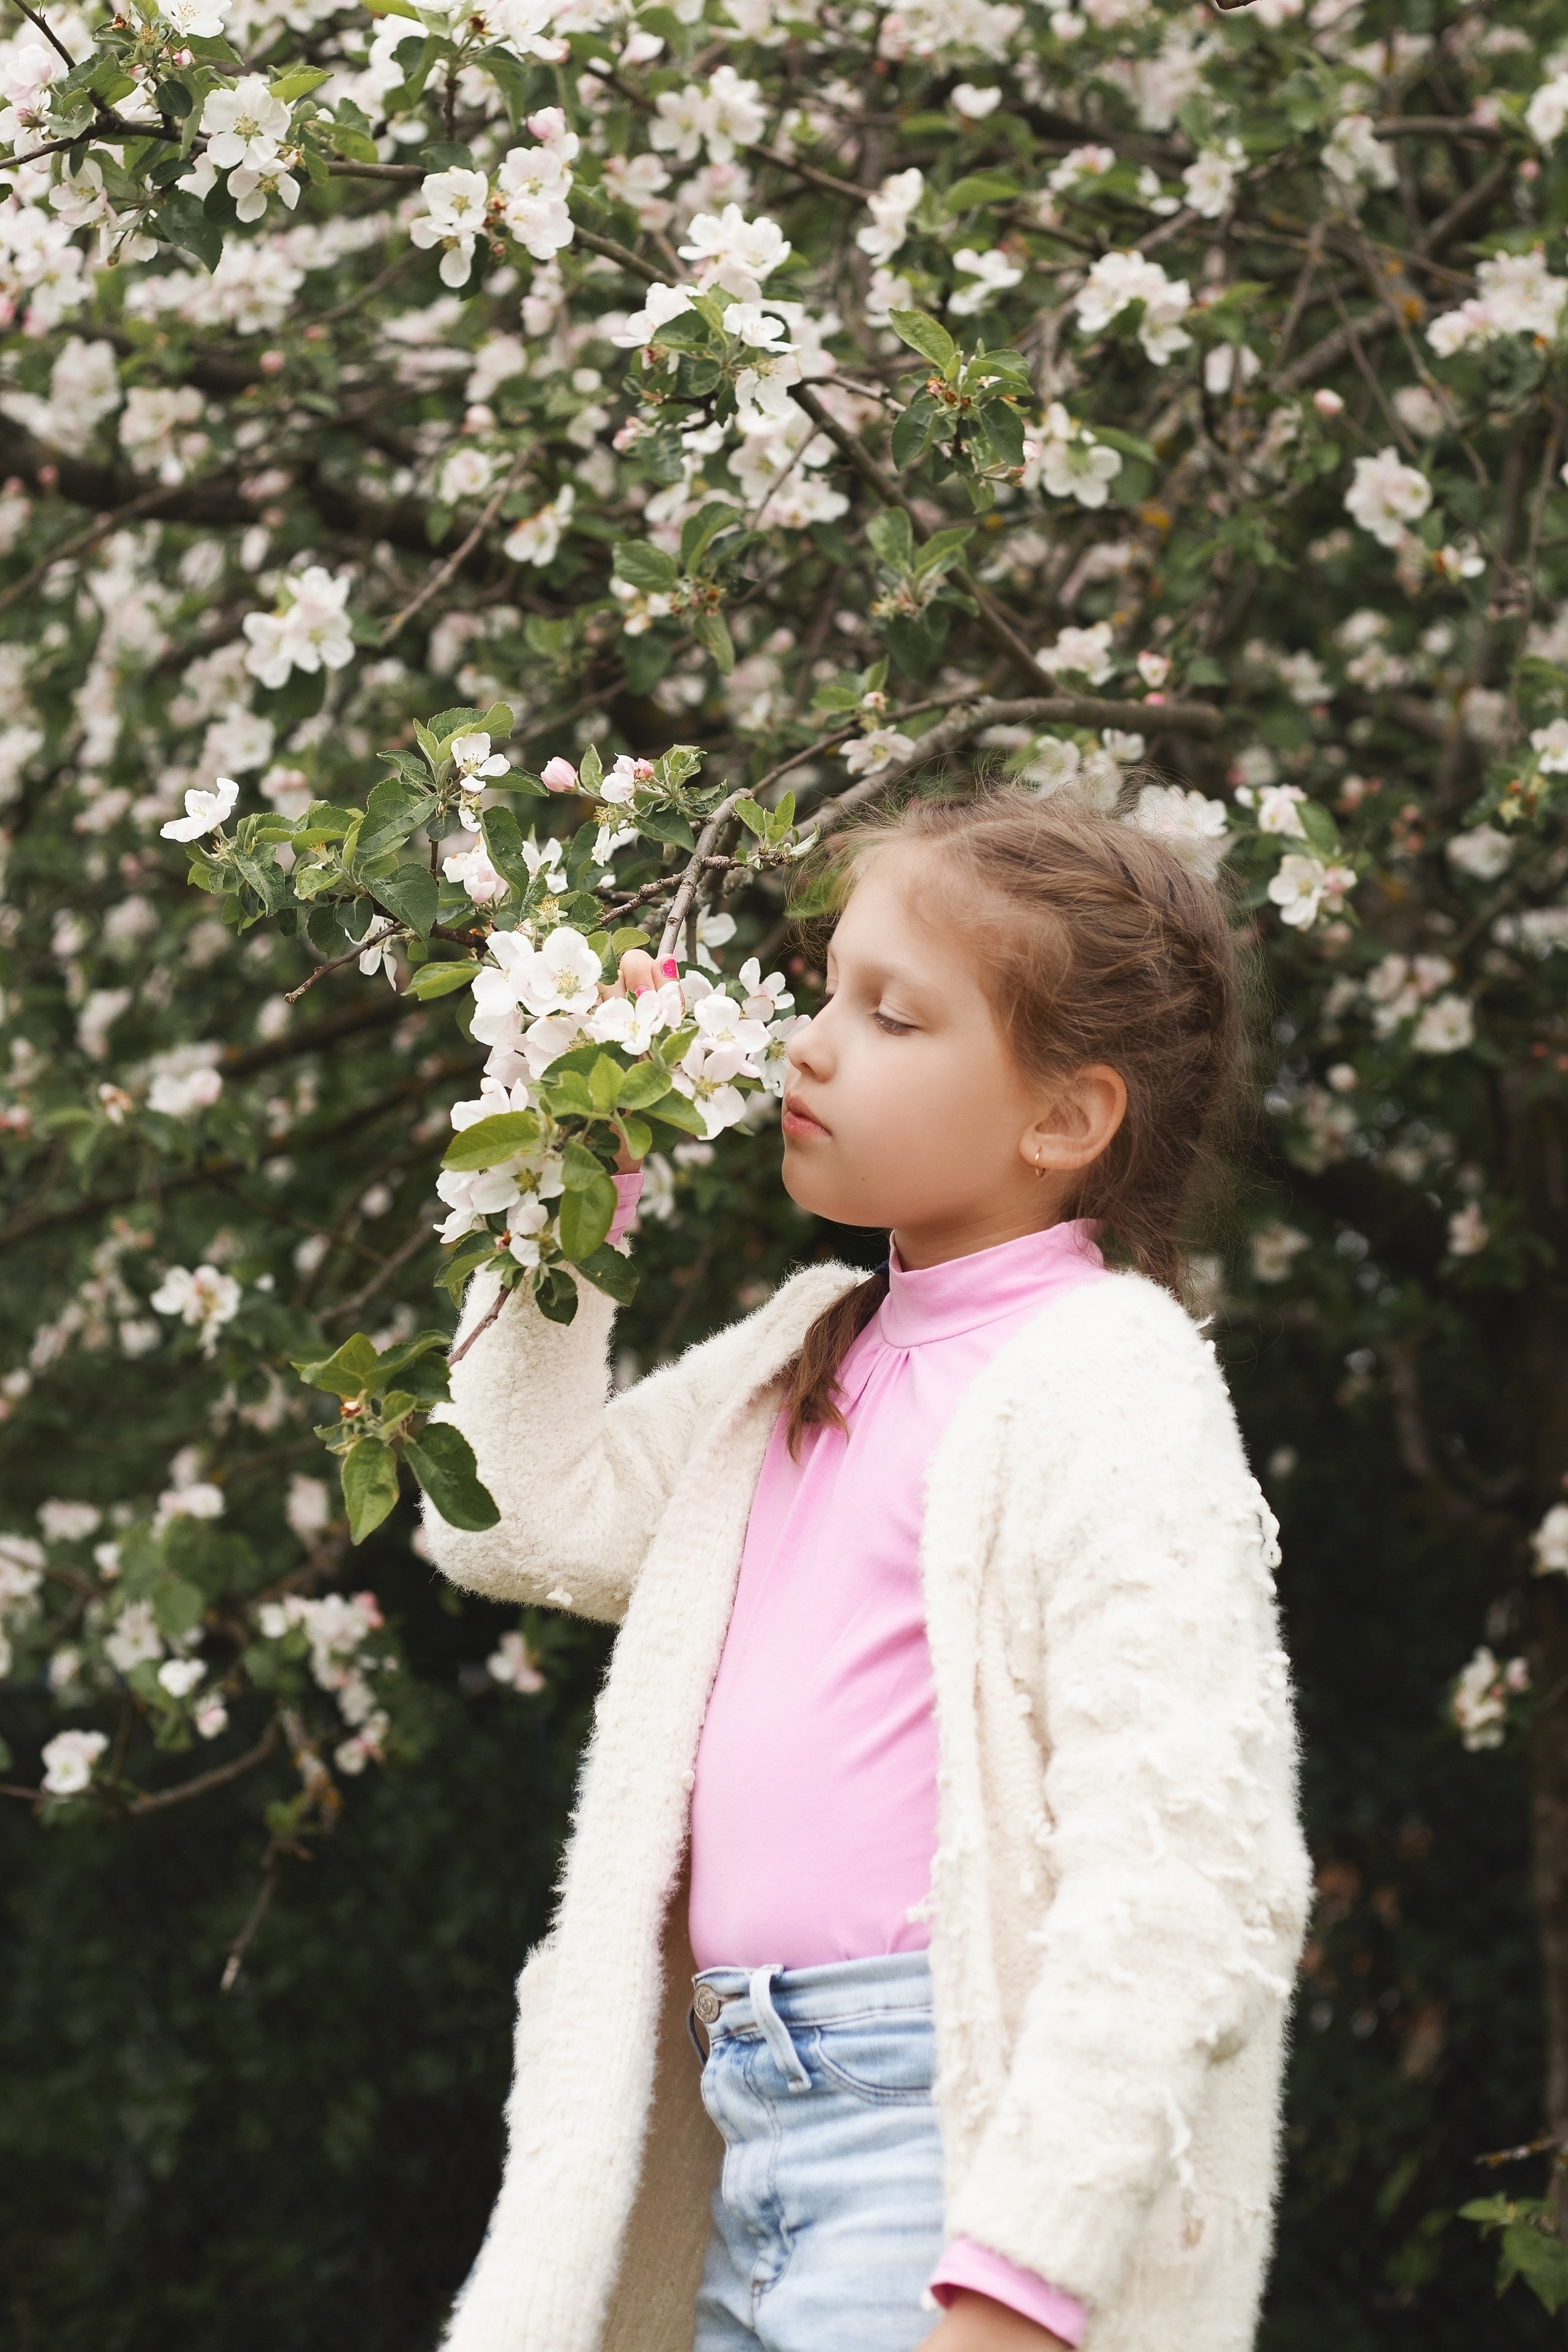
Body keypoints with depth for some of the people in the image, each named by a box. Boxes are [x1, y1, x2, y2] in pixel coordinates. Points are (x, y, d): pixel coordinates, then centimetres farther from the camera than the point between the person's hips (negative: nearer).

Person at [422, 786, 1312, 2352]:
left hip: (956, 2125, -8)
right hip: (752, 2129, 8)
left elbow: (1183, 1868, -17)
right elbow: (528, 1518, 23)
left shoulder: (1105, 1381, -10)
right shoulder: (808, 1359, 16)